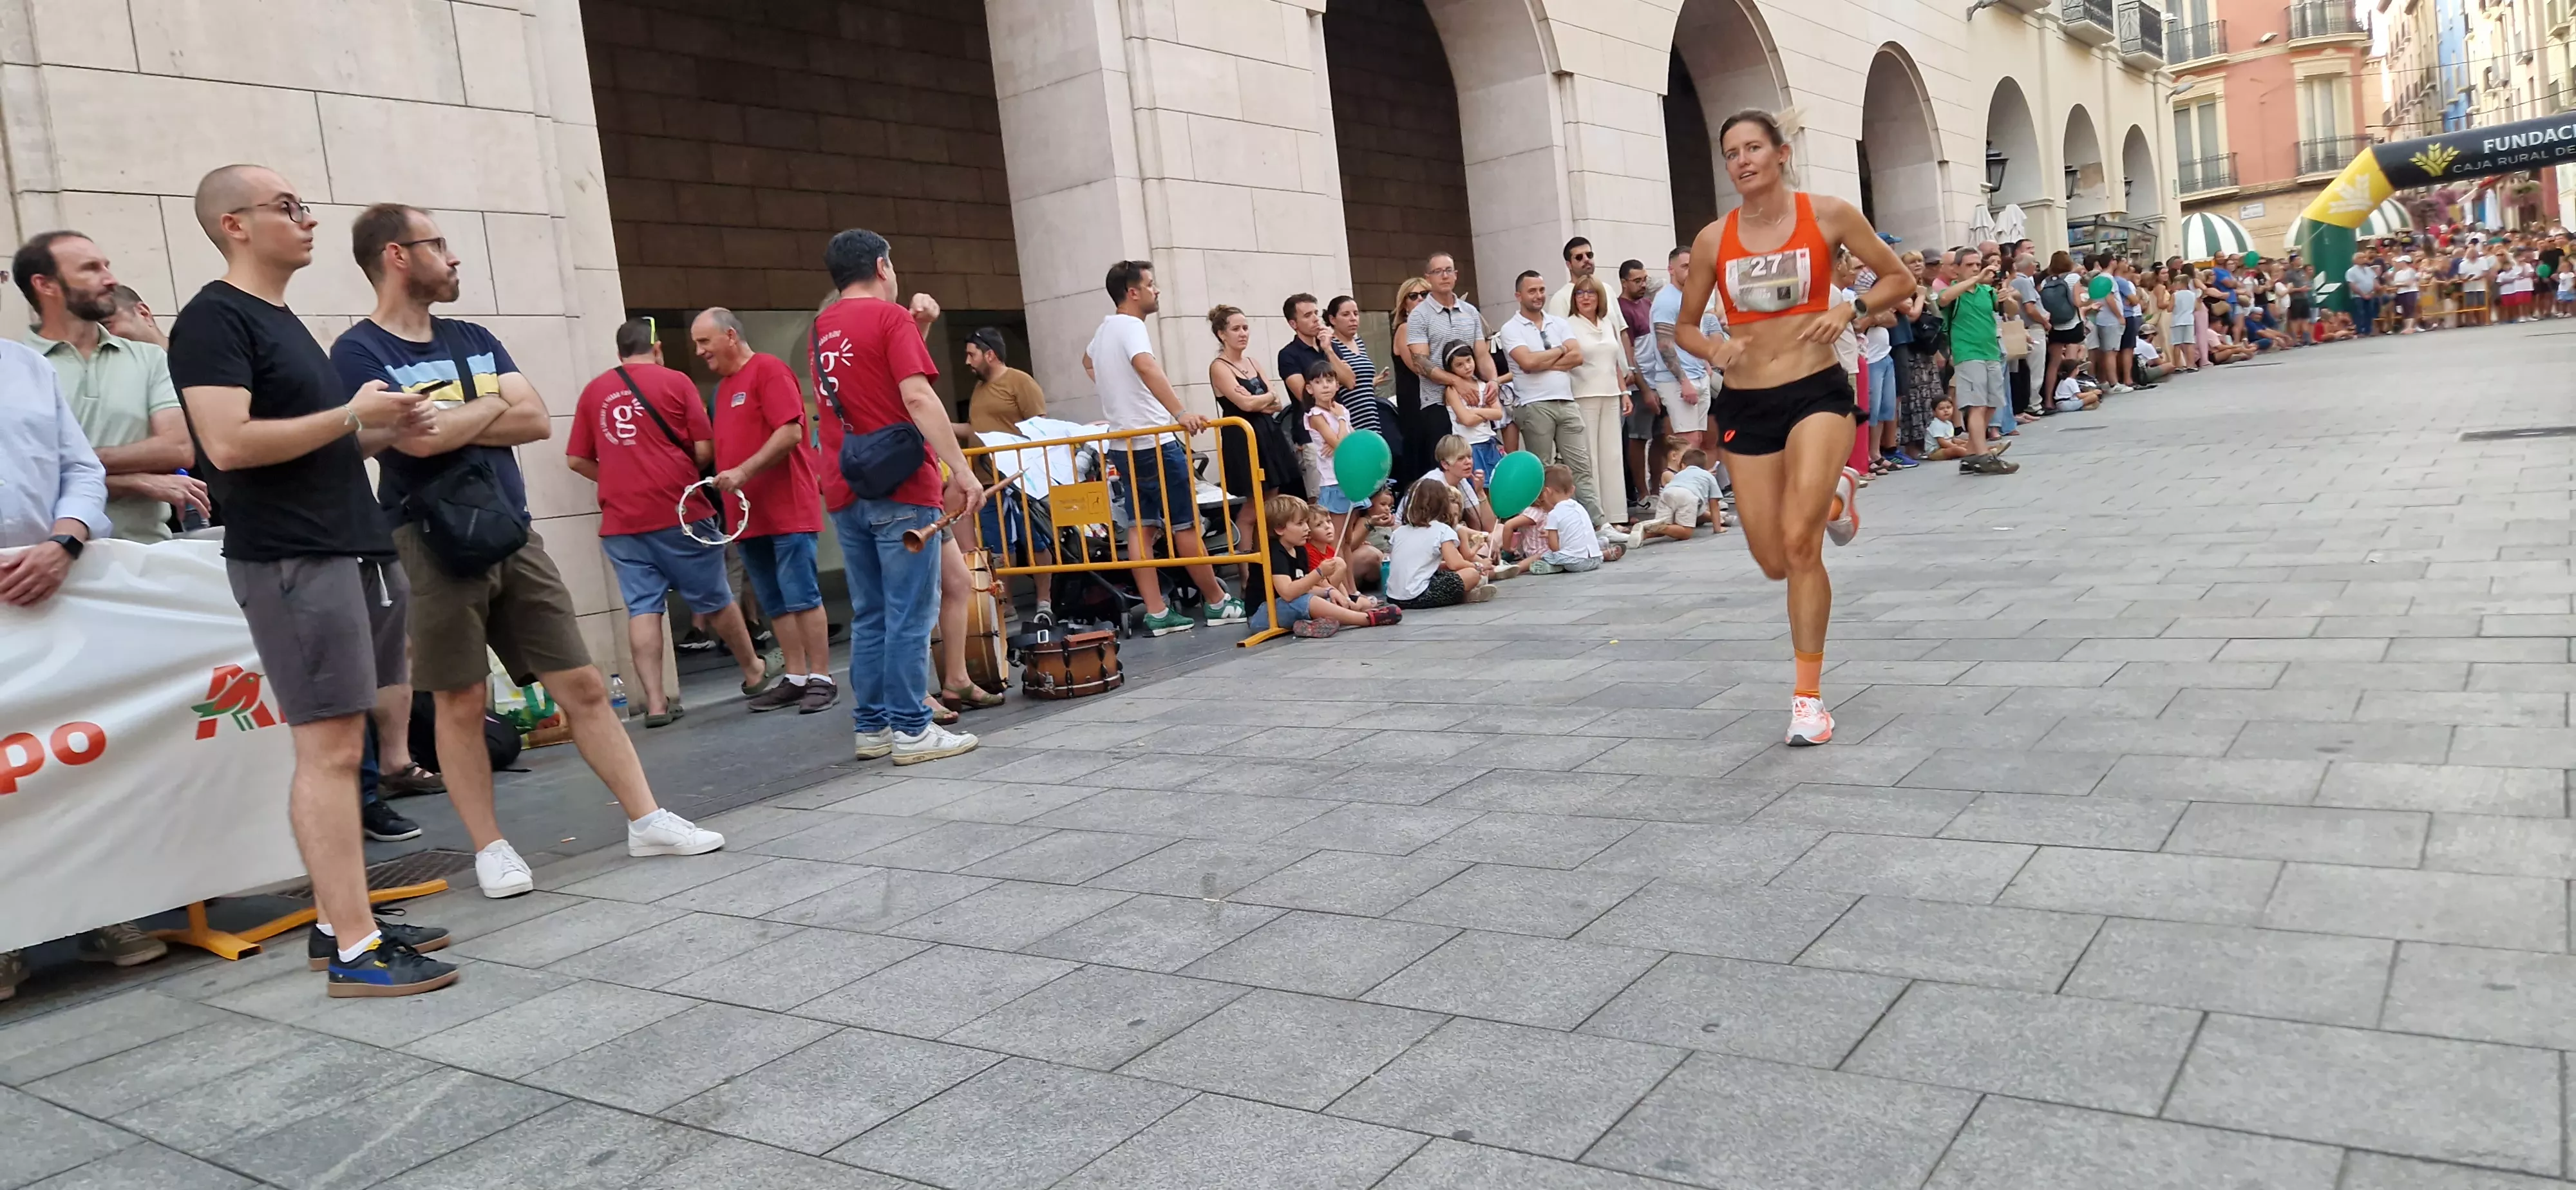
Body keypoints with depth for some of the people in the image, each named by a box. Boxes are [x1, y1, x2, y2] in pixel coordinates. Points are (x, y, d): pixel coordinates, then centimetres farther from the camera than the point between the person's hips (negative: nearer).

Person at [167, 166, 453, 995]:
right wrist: (352, 415, -13)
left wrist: (384, 432, 9)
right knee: (329, 747, -10)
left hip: (354, 550, 9)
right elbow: (230, 444, -21)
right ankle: (354, 951, -8)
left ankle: (339, 921, 17)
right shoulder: (214, 319, -8)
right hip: (291, 559, -9)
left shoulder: (281, 320, 20)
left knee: (340, 743, 10)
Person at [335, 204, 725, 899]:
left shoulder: (474, 340, 15)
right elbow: (417, 436, -18)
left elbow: (537, 420, 4)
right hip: (434, 543, -5)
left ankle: (646, 821, 9)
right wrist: (490, 405, -2)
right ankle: (489, 848, 14)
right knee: (461, 704, 2)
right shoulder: (359, 351, -4)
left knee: (583, 687, 4)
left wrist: (450, 423, -7)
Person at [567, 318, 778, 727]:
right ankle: (755, 674, 25)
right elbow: (705, 449, -4)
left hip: (620, 520, 3)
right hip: (678, 512, -2)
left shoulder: (593, 391, 8)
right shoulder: (675, 382, 0)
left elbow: (577, 459, 7)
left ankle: (655, 702, -3)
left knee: (642, 608, 3)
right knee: (714, 599, 9)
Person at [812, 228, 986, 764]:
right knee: (910, 615, -4)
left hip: (848, 492, 7)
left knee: (869, 616, 12)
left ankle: (870, 727, 14)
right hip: (901, 487, -7)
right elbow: (918, 398, -18)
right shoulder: (890, 317, -7)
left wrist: (915, 328, 17)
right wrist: (962, 469, -21)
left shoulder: (822, 329, 16)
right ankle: (911, 730, -3)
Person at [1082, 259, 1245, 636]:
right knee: (1186, 524, -1)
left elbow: (1087, 362, 41)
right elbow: (1146, 366, -34)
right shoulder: (1130, 327, -13)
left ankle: (1156, 614, 1)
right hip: (1152, 442, -9)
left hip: (1123, 445, 9)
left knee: (1141, 528, 3)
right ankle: (1218, 603, 7)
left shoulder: (1103, 330, 17)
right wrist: (1181, 413, -44)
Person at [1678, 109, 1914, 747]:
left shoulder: (1829, 215, -3)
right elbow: (1684, 327, 11)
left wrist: (1849, 310, -11)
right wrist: (1713, 349, -11)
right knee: (1776, 563, 8)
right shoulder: (1713, 239, 2)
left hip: (1816, 392, -3)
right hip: (1744, 406, 3)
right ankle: (1831, 494, 44)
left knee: (1799, 543, -20)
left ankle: (1808, 695, -5)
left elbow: (1900, 280, 7)